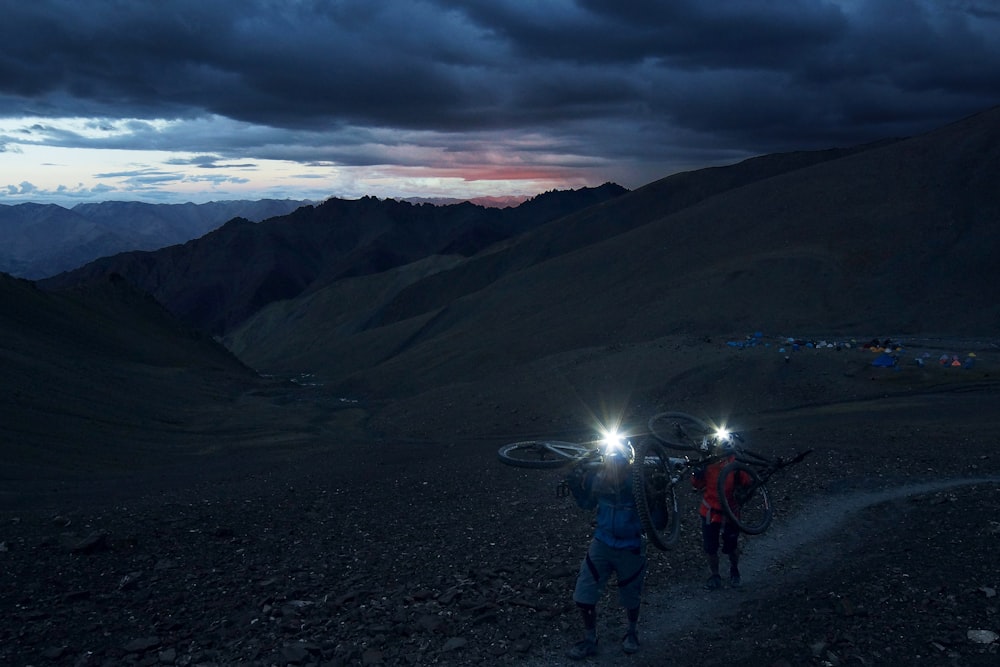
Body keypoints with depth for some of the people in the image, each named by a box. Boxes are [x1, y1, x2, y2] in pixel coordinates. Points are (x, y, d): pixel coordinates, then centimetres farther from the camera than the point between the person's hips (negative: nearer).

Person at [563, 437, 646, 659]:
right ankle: (589, 639, 22)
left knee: (630, 596, 18)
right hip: (601, 543, 2)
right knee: (584, 594, 0)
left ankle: (632, 632, 46)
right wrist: (576, 486, -11)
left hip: (630, 548, -2)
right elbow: (587, 504, 4)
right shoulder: (597, 477, -17)